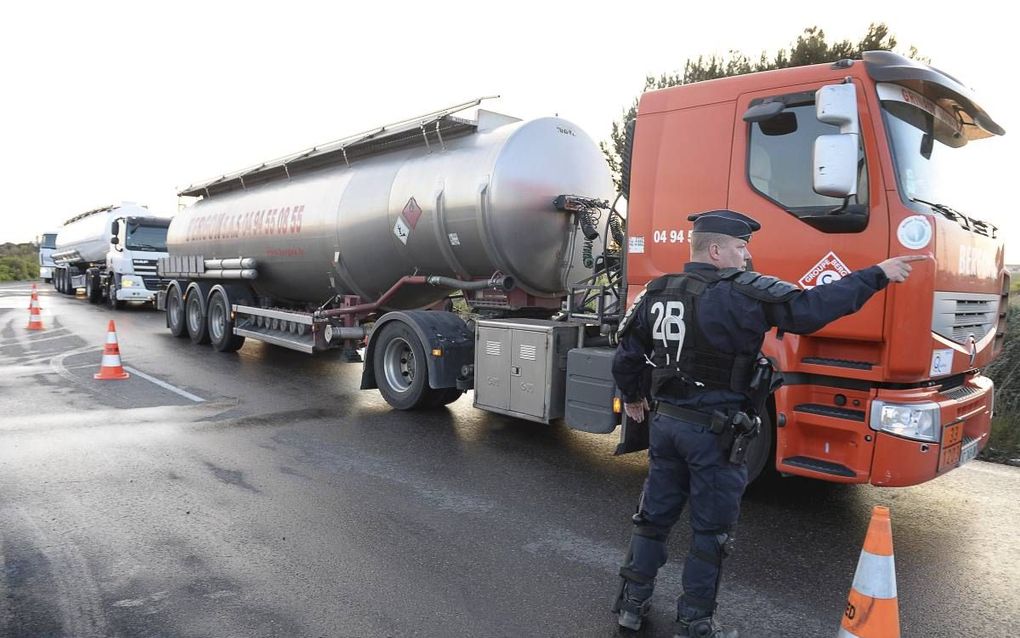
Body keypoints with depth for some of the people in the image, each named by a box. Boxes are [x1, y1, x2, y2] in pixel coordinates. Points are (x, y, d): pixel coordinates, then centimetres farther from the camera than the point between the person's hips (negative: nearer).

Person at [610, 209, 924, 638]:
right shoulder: (740, 292, -15)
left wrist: (632, 397, 26)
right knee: (711, 532, 9)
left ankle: (631, 602, 29)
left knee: (654, 516, 18)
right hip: (714, 433, -6)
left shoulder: (656, 294, 5)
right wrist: (878, 275, -11)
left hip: (666, 422, 6)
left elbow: (626, 356, 8)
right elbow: (811, 309, -22)